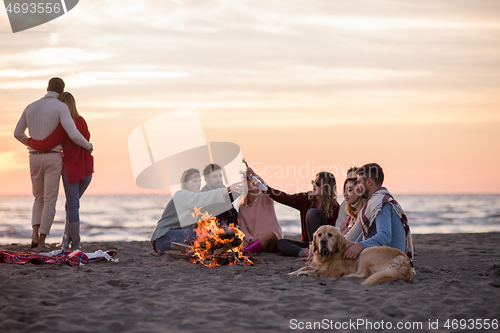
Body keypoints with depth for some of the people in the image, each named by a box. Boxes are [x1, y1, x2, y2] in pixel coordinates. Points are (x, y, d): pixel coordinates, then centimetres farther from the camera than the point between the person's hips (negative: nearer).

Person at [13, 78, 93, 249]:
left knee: (39, 199, 18)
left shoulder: (30, 107, 8)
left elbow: (18, 133, 20)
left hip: (35, 159, 4)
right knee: (50, 201, 2)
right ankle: (42, 241, -3)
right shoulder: (61, 107, -10)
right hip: (53, 159, -4)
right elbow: (74, 135, -20)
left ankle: (35, 235, -2)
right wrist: (88, 145, 2)